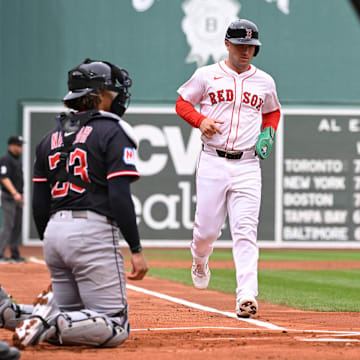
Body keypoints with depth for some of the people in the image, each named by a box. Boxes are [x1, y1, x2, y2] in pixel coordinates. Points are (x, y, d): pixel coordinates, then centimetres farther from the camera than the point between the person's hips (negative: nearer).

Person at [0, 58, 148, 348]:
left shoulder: (51, 138, 18)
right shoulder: (113, 131, -2)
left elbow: (39, 204, 16)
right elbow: (120, 196, -12)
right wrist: (136, 250, -10)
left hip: (54, 232, 7)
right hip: (94, 230, -7)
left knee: (70, 319, 18)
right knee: (115, 327, -6)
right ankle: (50, 322, -28)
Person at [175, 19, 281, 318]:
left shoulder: (265, 82, 11)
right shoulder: (207, 75, 4)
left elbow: (272, 112, 27)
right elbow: (183, 102, 11)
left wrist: (268, 134, 7)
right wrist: (201, 120, -8)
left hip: (248, 165, 1)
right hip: (213, 162, -1)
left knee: (246, 230, -10)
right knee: (208, 228, 1)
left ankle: (246, 296, -17)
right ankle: (200, 260, 37)